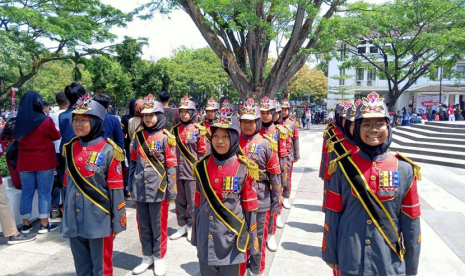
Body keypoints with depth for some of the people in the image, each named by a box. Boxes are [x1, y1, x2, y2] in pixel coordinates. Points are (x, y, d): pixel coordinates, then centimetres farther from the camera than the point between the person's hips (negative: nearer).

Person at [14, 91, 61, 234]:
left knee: (26, 193, 11)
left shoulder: (19, 121, -2)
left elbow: (17, 137, 15)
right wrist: (57, 131, 22)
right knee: (44, 193, 4)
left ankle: (25, 224, 19)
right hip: (44, 162, -4)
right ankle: (44, 224, 10)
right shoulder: (46, 120, -13)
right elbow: (56, 136, 2)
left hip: (25, 163, 4)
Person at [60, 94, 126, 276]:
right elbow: (68, 183, 14)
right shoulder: (70, 148, 6)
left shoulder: (108, 151, -11)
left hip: (99, 220, -5)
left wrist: (117, 222, -7)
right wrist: (66, 212, 15)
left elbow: (116, 189, -10)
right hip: (74, 220, 5)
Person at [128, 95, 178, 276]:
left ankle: (159, 258, 25)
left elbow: (171, 166, -7)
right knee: (143, 225, 14)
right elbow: (133, 162, 13)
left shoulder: (166, 137, -7)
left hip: (158, 190, -4)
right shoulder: (138, 136, 7)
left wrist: (171, 192, -8)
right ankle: (147, 257, 31)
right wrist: (130, 186, 12)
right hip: (140, 189, 4)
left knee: (158, 226, 7)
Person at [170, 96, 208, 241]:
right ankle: (182, 226, 26)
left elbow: (202, 151, -3)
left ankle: (191, 227, 20)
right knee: (180, 199, 13)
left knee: (192, 200, 5)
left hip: (192, 170, -4)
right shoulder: (175, 129, 8)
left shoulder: (198, 129, -4)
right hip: (178, 170, 4)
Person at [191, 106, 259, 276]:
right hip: (206, 240, 3)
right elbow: (198, 204, 7)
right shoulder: (202, 167, 0)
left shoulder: (244, 169, -10)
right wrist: (196, 236, 11)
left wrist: (251, 241, -1)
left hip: (233, 239, -3)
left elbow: (250, 209, -4)